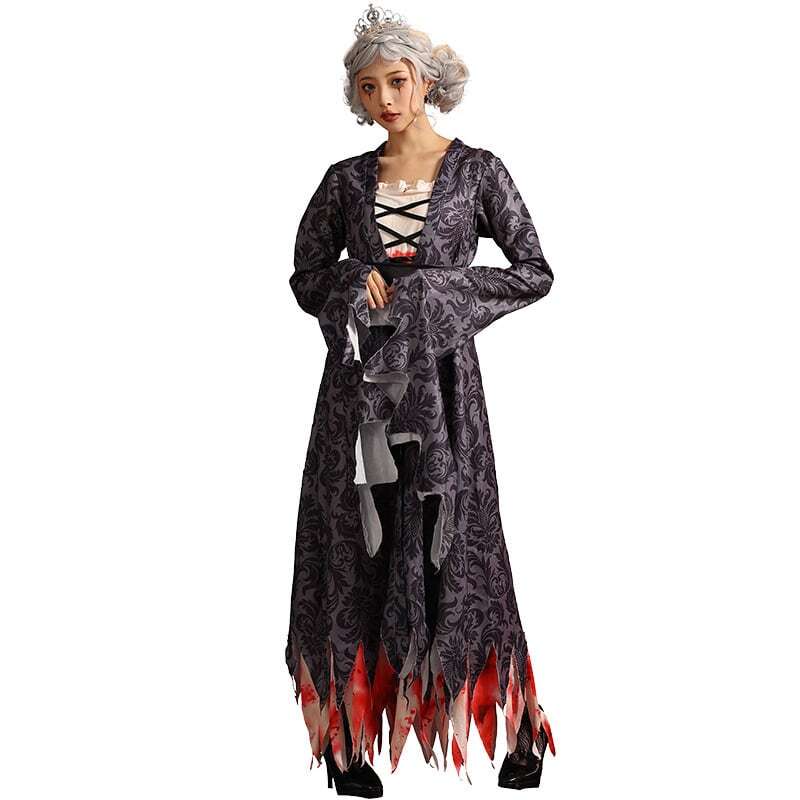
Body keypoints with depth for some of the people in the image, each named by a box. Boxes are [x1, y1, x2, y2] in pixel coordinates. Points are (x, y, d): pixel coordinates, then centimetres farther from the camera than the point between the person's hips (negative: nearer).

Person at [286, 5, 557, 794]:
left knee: (454, 543, -2)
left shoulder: (476, 169, 1)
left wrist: (434, 289, -9)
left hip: (441, 377, -2)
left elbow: (535, 273, 0)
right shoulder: (346, 180, 8)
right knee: (358, 548, 2)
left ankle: (519, 727, 11)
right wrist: (360, 283, -6)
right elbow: (306, 275, 14)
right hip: (360, 382, 3)